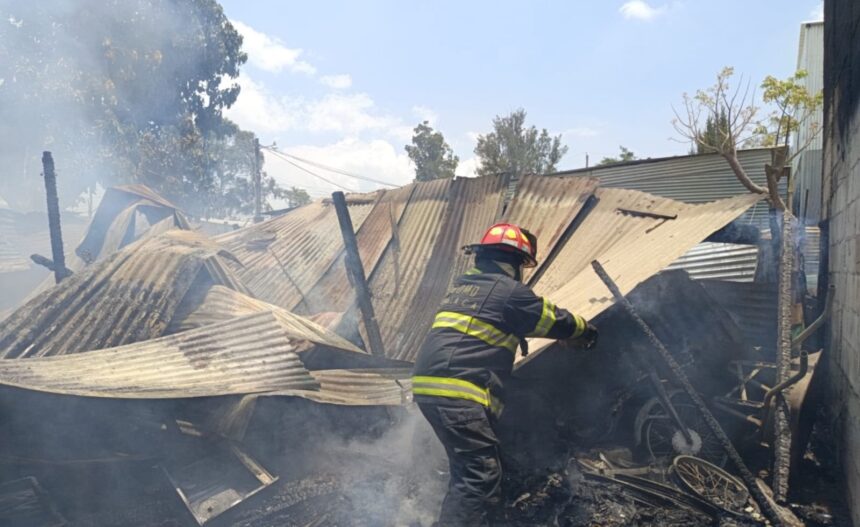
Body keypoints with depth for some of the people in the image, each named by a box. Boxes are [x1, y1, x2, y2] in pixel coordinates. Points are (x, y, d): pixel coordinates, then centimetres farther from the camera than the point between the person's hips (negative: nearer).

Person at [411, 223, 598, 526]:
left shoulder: (462, 285, 22)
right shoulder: (509, 290, -3)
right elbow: (555, 320, 9)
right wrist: (585, 329, 28)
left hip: (430, 385, 9)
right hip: (456, 391, -9)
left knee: (467, 469, 19)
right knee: (480, 476, -8)